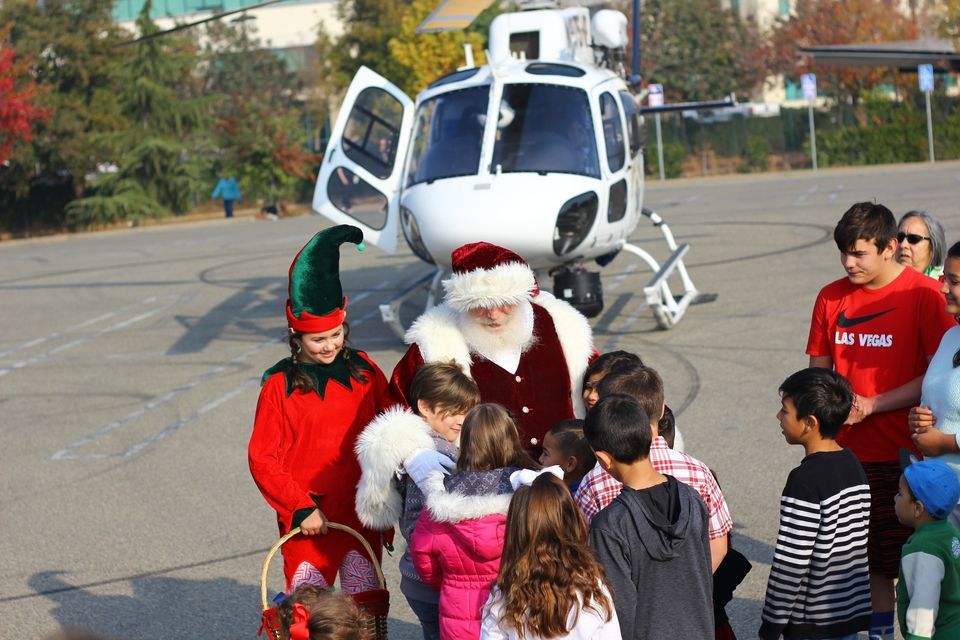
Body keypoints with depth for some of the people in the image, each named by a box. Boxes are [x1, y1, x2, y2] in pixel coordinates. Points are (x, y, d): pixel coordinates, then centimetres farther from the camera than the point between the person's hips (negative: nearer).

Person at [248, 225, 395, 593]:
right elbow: (262, 459, -5)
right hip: (308, 520, -3)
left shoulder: (364, 371, 5)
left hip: (361, 513, 3)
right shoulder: (280, 386, -4)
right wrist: (300, 508, -11)